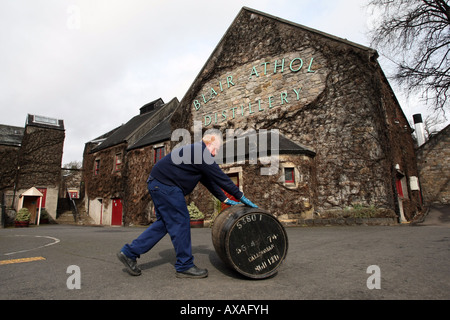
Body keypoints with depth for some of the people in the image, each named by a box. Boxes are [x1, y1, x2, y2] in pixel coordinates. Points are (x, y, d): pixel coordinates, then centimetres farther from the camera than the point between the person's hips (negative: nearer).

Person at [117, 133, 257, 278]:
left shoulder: (195, 151, 20)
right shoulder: (201, 152, -12)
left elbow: (209, 180, 21)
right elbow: (220, 177, -13)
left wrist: (225, 200, 21)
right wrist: (241, 197, -6)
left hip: (158, 183, 11)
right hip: (165, 185, -11)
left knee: (164, 223, 14)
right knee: (180, 223, -5)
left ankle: (129, 252, 19)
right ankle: (185, 266, 6)